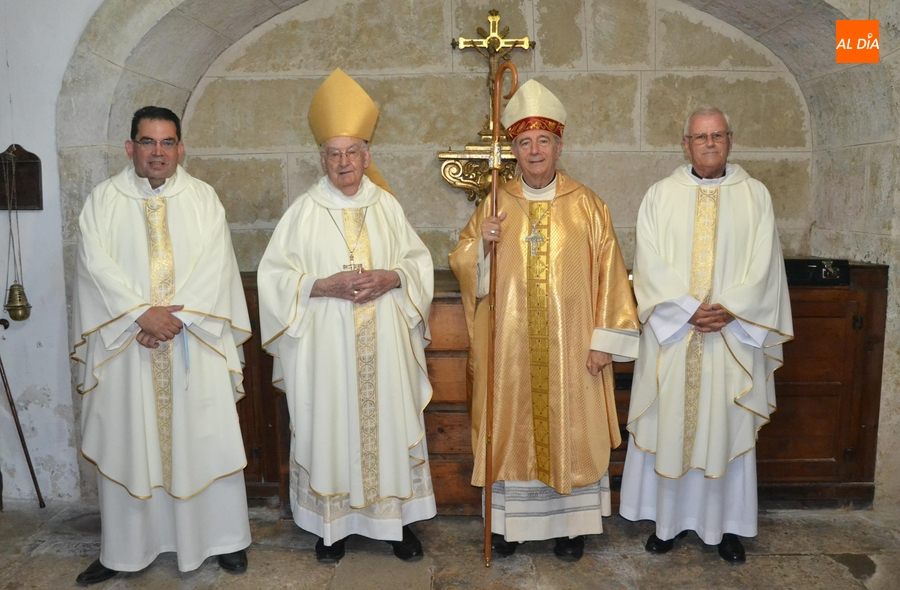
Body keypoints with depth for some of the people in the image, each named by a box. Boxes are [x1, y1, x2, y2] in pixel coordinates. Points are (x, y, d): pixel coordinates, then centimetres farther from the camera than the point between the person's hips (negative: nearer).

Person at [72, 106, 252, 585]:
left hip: (194, 347, 0)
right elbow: (97, 264, -6)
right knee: (126, 445, 8)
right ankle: (124, 549, 23)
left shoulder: (203, 198, 5)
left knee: (207, 440, 5)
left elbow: (214, 266, -5)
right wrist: (143, 313, -17)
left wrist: (176, 317, -15)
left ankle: (223, 537, 20)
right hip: (126, 345, 1)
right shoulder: (103, 200, 5)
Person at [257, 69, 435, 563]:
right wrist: (325, 286, -16)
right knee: (330, 427, 5)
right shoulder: (304, 210, 0)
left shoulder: (387, 205, 7)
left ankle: (397, 518, 23)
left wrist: (392, 278, -11)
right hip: (326, 346, -2)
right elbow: (275, 275, -2)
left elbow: (420, 261, 10)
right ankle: (333, 523, 23)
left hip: (385, 346, 2)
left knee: (390, 425, 7)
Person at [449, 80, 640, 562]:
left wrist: (605, 338, -7)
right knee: (511, 429, 8)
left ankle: (571, 525, 24)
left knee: (570, 430, 7)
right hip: (509, 346, 1)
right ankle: (509, 521, 25)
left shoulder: (586, 205, 1)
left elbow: (609, 272, -1)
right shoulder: (494, 203, 6)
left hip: (569, 346, -1)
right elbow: (462, 265, 6)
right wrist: (481, 242, -15)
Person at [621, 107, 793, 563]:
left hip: (733, 335, 0)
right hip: (672, 337, 0)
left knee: (726, 428, 8)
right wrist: (689, 309, -15)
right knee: (669, 425, 6)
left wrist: (729, 310, -15)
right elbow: (650, 264, -5)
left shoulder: (755, 195, 5)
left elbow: (763, 265, -2)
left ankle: (726, 525, 23)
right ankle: (669, 520, 21)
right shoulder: (661, 195, 3)